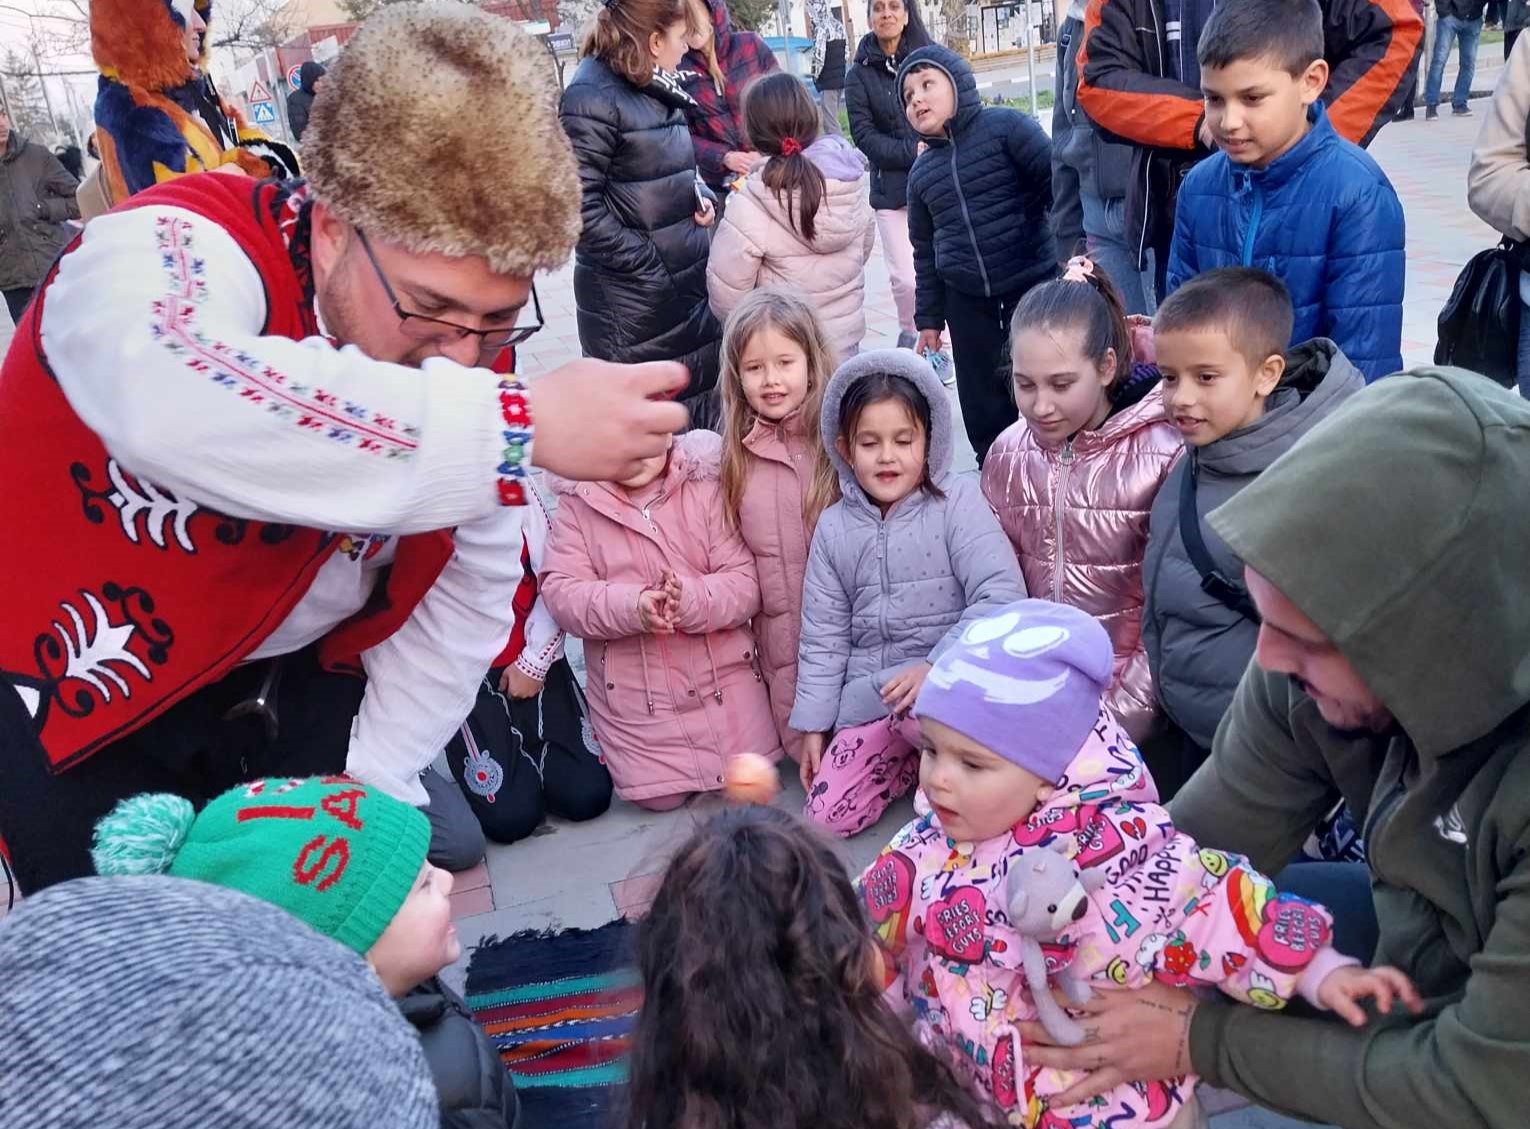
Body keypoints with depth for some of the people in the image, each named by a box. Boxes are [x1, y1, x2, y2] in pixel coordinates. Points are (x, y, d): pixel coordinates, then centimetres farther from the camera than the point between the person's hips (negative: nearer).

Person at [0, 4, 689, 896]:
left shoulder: (465, 343, -11)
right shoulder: (171, 249, -28)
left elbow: (470, 587, -4)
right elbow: (171, 408, -53)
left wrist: (380, 779, -8)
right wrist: (520, 426, -53)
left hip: (296, 680, 4)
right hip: (81, 683, -4)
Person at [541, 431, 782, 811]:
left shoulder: (705, 492, -3)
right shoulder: (577, 505, -3)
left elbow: (745, 583, -9)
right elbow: (561, 592, -12)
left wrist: (692, 600, -30)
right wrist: (631, 606, -30)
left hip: (723, 673, 1)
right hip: (634, 688, 0)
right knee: (662, 798, 1)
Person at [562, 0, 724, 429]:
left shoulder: (658, 90, 13)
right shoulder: (593, 97, -15)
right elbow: (580, 205, -20)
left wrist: (701, 196, 7)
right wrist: (645, 265, -19)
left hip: (690, 277, 9)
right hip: (633, 291, -9)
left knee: (705, 399, 15)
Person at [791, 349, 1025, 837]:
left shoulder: (956, 500, -7)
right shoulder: (834, 527, 4)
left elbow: (1003, 592, -17)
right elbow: (823, 636, 9)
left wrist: (938, 665, -24)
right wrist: (813, 724, 7)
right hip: (870, 696, 5)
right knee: (825, 817, -5)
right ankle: (915, 757, 19)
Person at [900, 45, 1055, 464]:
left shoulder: (1004, 126, -5)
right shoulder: (921, 171, 12)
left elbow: (1059, 184, -10)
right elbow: (926, 252, 17)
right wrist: (929, 318, 15)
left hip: (1034, 284, -5)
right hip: (967, 302, 5)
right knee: (983, 409, 9)